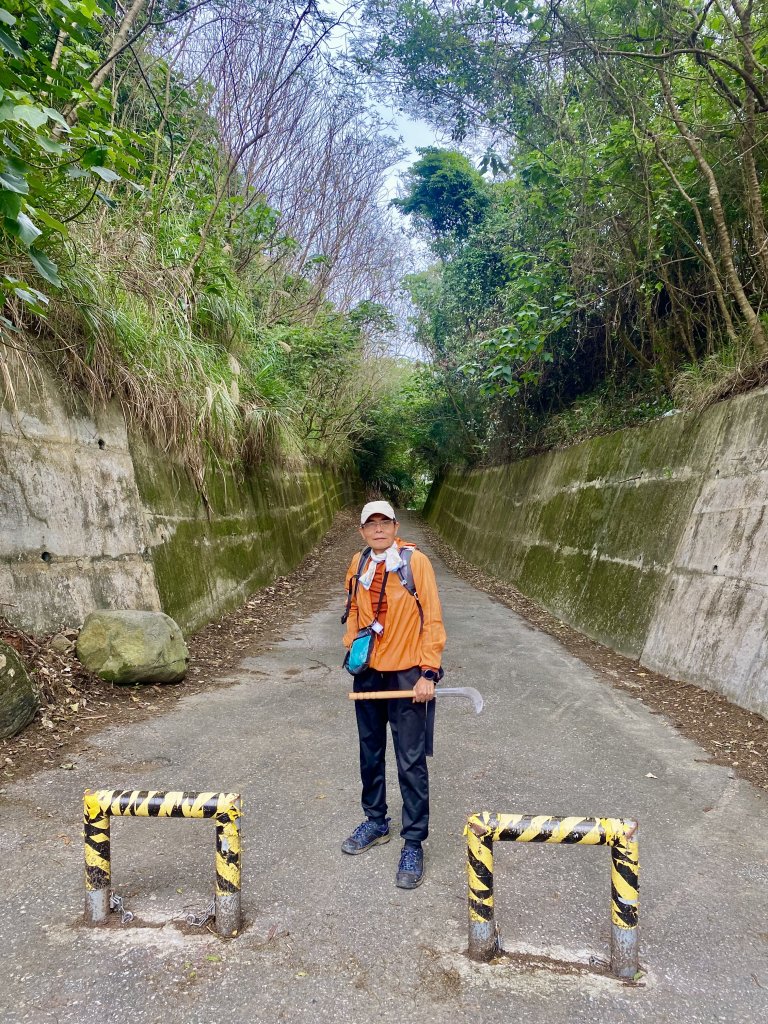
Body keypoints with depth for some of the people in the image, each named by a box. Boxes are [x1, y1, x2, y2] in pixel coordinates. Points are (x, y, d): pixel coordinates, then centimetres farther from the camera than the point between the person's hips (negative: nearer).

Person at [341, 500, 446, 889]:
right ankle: (376, 822, 38)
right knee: (370, 754, 18)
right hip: (367, 673, 5)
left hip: (406, 675, -5)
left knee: (411, 763, 1)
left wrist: (428, 673, -16)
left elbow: (432, 619, -12)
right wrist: (351, 646, 7)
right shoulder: (358, 565, 3)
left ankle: (413, 844, 16)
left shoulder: (416, 561, -13)